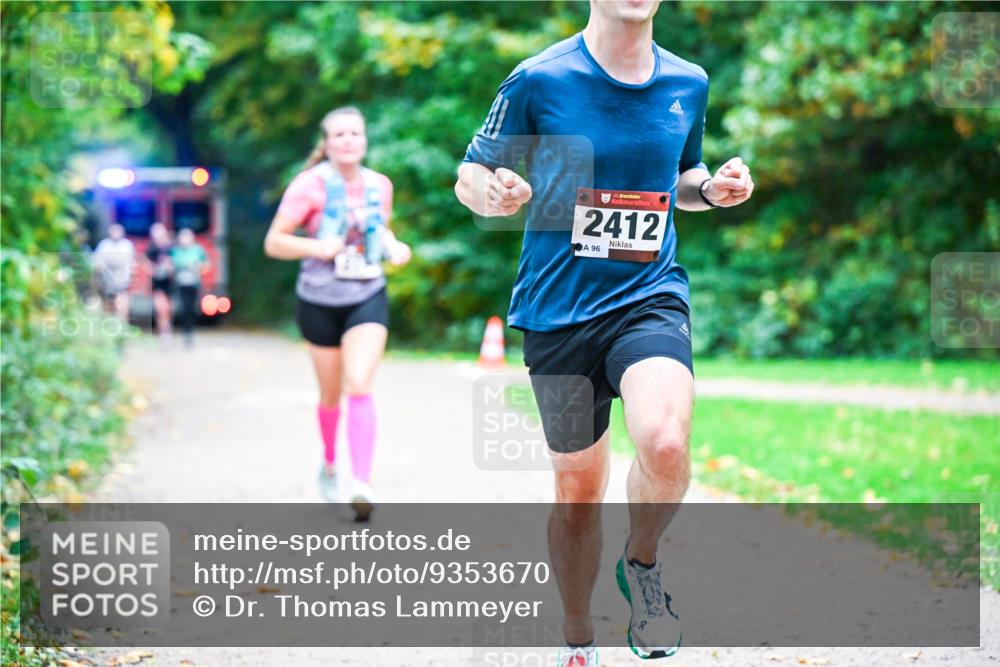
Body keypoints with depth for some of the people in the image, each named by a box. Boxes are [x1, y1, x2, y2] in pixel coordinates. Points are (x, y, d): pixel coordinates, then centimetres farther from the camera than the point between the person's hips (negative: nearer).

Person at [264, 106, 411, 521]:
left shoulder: (379, 185, 3)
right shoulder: (311, 185, -9)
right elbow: (273, 242, -8)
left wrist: (394, 246, 0)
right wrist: (317, 247, -25)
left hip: (368, 299, 1)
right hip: (320, 301, -1)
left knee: (359, 386, -16)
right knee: (331, 394, 11)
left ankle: (362, 483, -22)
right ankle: (329, 465, 39)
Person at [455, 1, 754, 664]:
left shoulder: (689, 84, 6)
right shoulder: (540, 80, -6)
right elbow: (470, 174, 3)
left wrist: (713, 188, 1)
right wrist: (494, 193, -20)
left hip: (652, 298, 1)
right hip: (558, 311, -1)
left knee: (665, 444, -27)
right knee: (578, 490, 8)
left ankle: (641, 562, 4)